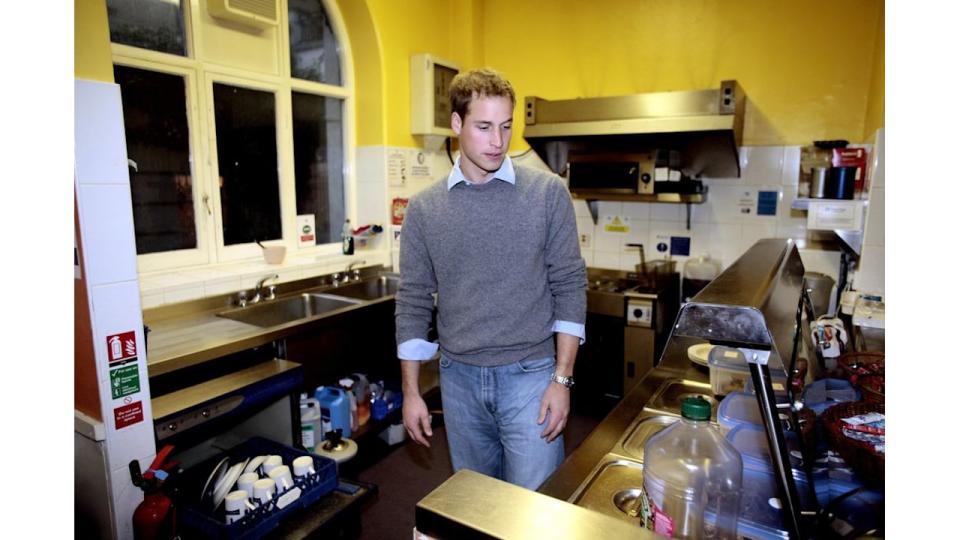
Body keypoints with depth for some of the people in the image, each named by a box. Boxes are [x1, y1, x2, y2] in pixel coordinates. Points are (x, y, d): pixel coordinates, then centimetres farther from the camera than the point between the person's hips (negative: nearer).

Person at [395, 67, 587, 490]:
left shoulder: (548, 193, -5)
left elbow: (569, 286, -4)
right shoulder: (424, 209, 0)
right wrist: (410, 391, 2)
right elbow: (413, 302, 3)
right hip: (459, 378, 3)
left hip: (530, 375, -2)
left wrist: (562, 379, -8)